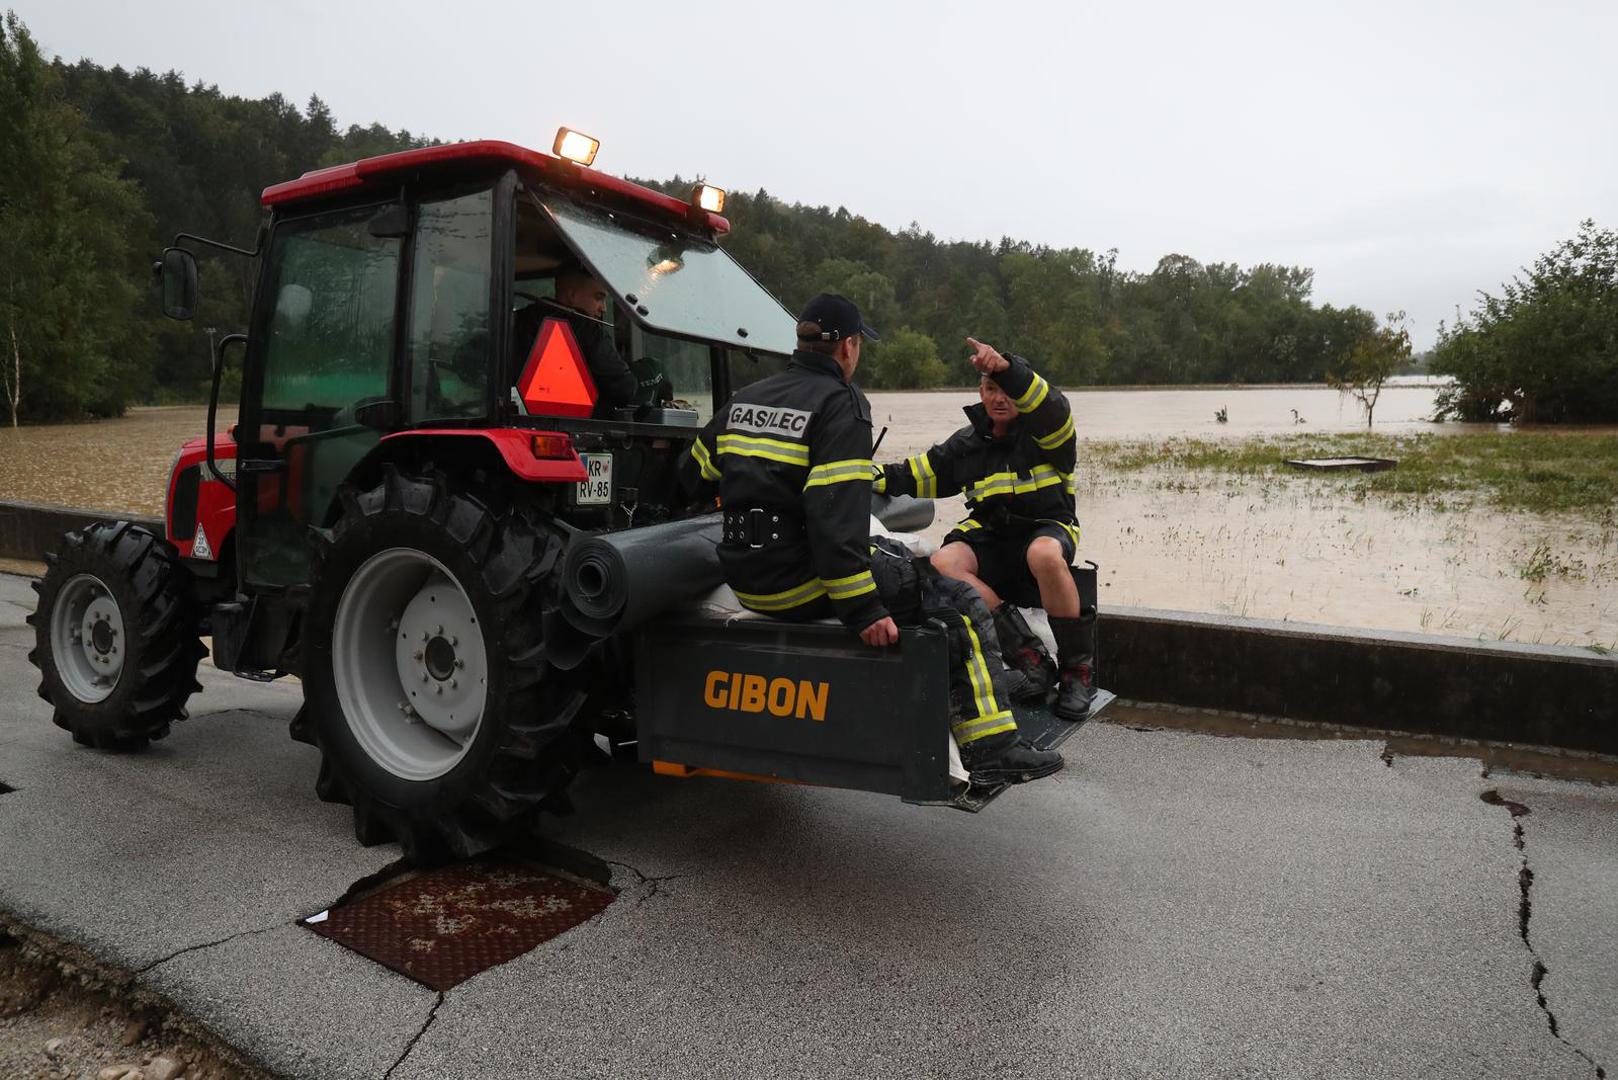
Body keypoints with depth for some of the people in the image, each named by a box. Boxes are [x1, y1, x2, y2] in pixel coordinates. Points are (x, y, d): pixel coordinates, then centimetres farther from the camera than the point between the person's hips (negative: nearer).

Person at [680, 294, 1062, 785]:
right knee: (961, 604, 1)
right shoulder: (841, 405, -10)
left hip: (747, 579, 9)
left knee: (900, 559, 31)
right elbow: (835, 514, -23)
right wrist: (861, 609, -23)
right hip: (801, 581, -9)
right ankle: (993, 750, -1)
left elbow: (694, 475, 22)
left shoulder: (744, 398, 13)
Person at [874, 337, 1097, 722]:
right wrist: (875, 477, -3)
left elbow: (1050, 407, -25)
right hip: (990, 533, 4)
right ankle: (1028, 655, -24)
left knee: (1045, 555, -42)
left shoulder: (1045, 431, 0)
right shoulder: (967, 443, 15)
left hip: (1046, 527, -4)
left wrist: (1008, 368, -43)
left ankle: (1077, 669, -22)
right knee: (943, 564, -29)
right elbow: (920, 474, 15)